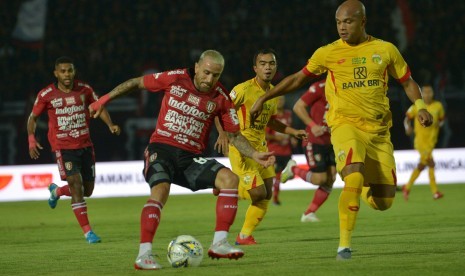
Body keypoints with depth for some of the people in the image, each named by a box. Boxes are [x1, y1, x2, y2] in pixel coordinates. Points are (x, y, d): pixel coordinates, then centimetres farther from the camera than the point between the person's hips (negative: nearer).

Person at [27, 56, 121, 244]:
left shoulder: (84, 89, 0)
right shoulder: (46, 95, -6)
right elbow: (33, 117, 6)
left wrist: (110, 125, -4)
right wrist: (31, 138, -8)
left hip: (85, 145, 4)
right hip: (63, 147, -4)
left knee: (87, 191, 9)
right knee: (77, 187, -16)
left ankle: (56, 191, 40)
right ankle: (87, 231, -10)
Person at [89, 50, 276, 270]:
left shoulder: (221, 98, 1)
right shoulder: (175, 79, -5)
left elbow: (234, 135, 8)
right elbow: (136, 83, 7)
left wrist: (255, 155, -7)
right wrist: (105, 99, 9)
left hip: (191, 157, 3)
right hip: (162, 148, -3)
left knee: (230, 179, -17)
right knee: (160, 190, -31)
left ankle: (219, 244, -16)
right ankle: (144, 255, -32)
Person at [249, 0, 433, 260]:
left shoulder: (385, 50, 5)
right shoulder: (328, 53, 2)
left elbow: (408, 82, 14)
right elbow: (298, 78, 13)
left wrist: (421, 106, -4)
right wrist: (264, 98, 11)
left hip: (379, 131, 2)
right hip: (346, 124, -2)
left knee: (383, 202, 0)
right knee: (354, 178, -30)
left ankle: (363, 191, 37)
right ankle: (344, 245, -22)